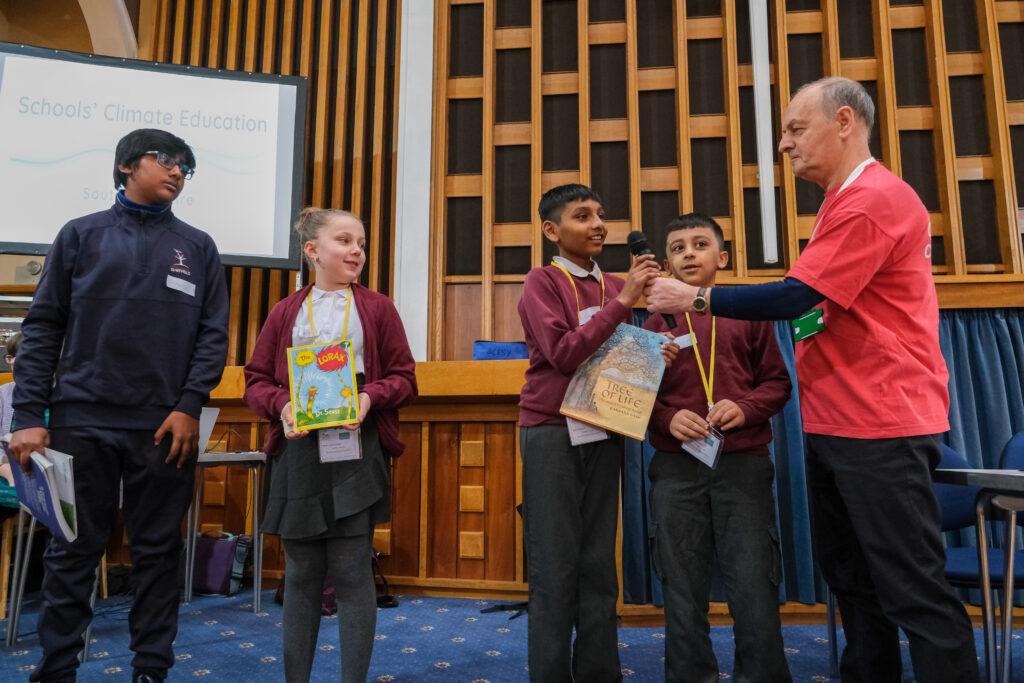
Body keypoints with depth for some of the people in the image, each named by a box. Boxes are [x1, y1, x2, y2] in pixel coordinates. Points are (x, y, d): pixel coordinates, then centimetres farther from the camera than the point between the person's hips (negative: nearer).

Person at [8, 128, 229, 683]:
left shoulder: (198, 247, 11)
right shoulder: (81, 235, 9)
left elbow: (214, 335, 4)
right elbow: (43, 327, 5)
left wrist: (190, 407, -7)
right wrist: (29, 416, -4)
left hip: (166, 428, 1)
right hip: (82, 422, 0)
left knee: (158, 554, 8)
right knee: (71, 552, 7)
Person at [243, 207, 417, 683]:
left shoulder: (376, 308, 8)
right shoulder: (286, 312, 11)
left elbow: (404, 378, 6)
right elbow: (256, 380, 10)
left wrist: (371, 396, -13)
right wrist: (280, 405, -11)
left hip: (357, 452, -1)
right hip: (298, 452, 2)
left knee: (352, 572, 1)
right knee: (302, 573, 10)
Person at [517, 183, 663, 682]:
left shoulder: (615, 286, 14)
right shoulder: (543, 281, -1)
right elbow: (562, 354, -15)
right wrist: (621, 302, -16)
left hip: (602, 433, 5)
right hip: (551, 432, -5)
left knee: (599, 565, 9)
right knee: (555, 566, -1)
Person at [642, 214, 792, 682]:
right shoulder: (657, 322, 8)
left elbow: (777, 381, 8)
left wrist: (746, 407, -10)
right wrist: (667, 418, -11)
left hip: (743, 464, 0)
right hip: (676, 468, 1)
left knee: (753, 581, 1)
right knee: (683, 584, 8)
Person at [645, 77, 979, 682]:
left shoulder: (873, 198, -14)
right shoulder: (845, 201, 18)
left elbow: (797, 296, -20)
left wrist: (697, 298, -12)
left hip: (880, 428, -10)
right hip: (835, 427, 10)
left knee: (915, 590, -1)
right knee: (853, 580, 17)